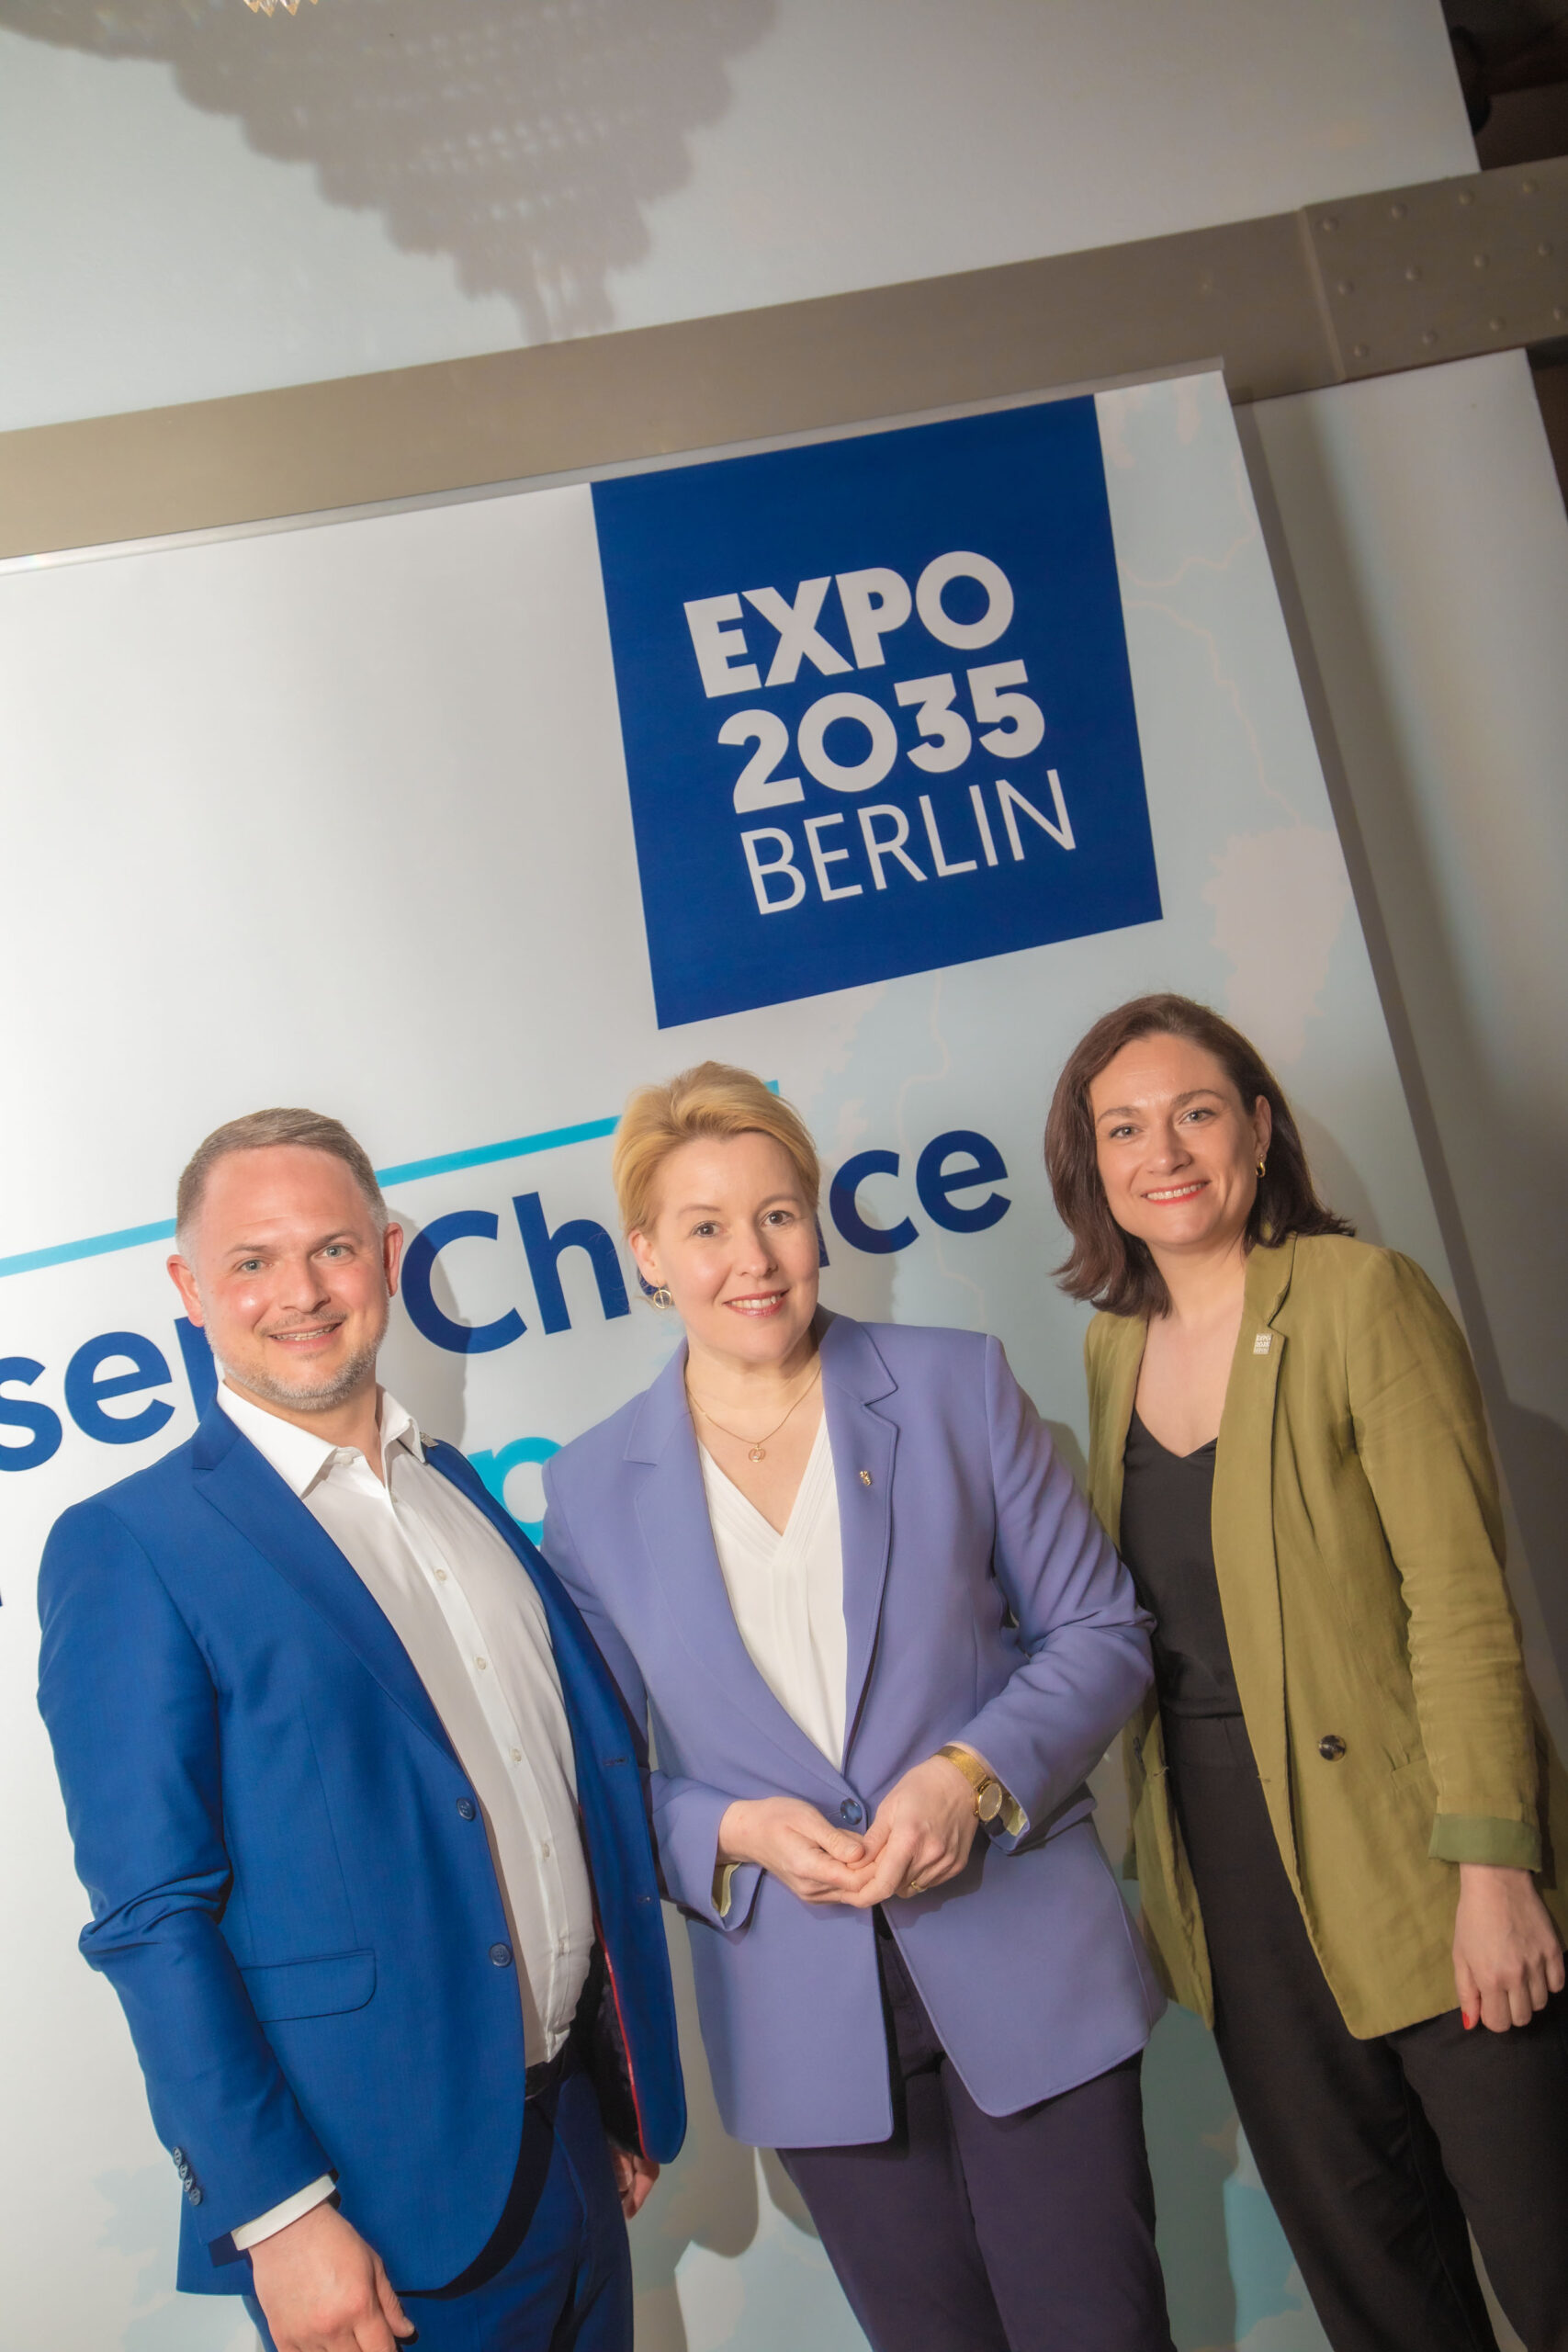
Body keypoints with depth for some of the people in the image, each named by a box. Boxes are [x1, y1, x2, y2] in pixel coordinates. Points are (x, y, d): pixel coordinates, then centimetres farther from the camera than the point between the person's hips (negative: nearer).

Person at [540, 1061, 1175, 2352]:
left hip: (1027, 1965, 0)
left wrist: (972, 1774, -16)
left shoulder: (957, 1387, -2)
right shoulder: (593, 1491, 0)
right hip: (806, 2018, 1)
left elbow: (1099, 1631, 1)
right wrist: (733, 1832, -14)